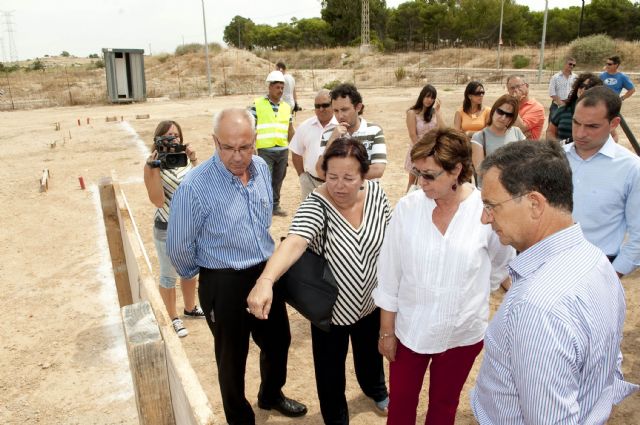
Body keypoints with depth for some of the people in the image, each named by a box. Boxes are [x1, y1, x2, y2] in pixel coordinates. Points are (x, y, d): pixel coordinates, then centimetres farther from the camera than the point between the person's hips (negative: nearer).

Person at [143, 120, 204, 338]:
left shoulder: (184, 160, -1)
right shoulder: (152, 165, -12)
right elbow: (158, 200, -20)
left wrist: (194, 161, -16)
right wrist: (154, 167, -25)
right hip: (167, 229, -5)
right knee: (169, 276, 8)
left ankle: (190, 308, 42)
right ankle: (173, 318, 27)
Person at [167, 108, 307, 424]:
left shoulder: (262, 168, -5)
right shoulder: (195, 186, -24)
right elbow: (178, 247, -12)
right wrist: (201, 276, 4)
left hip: (267, 273, 6)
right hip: (224, 284, -6)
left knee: (278, 342, 23)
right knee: (232, 356, 15)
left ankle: (271, 394, 53)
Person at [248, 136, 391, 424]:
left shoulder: (375, 193, -14)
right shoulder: (315, 205, -28)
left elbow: (391, 237, 1)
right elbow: (293, 242, -45)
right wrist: (266, 280, -61)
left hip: (371, 301, 4)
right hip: (330, 308, -4)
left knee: (371, 354, 31)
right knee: (330, 371, 15)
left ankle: (377, 390, 63)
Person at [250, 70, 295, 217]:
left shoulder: (286, 107, 10)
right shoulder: (257, 104, -2)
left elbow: (290, 130, 16)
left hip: (283, 150, 4)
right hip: (265, 150, -4)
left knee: (278, 180, 12)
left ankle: (275, 206, 25)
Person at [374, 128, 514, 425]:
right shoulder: (408, 207, -14)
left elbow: (502, 265, 3)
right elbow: (389, 273, -6)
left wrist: (470, 296, 8)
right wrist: (386, 330, -1)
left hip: (462, 332, 0)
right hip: (409, 328, 1)